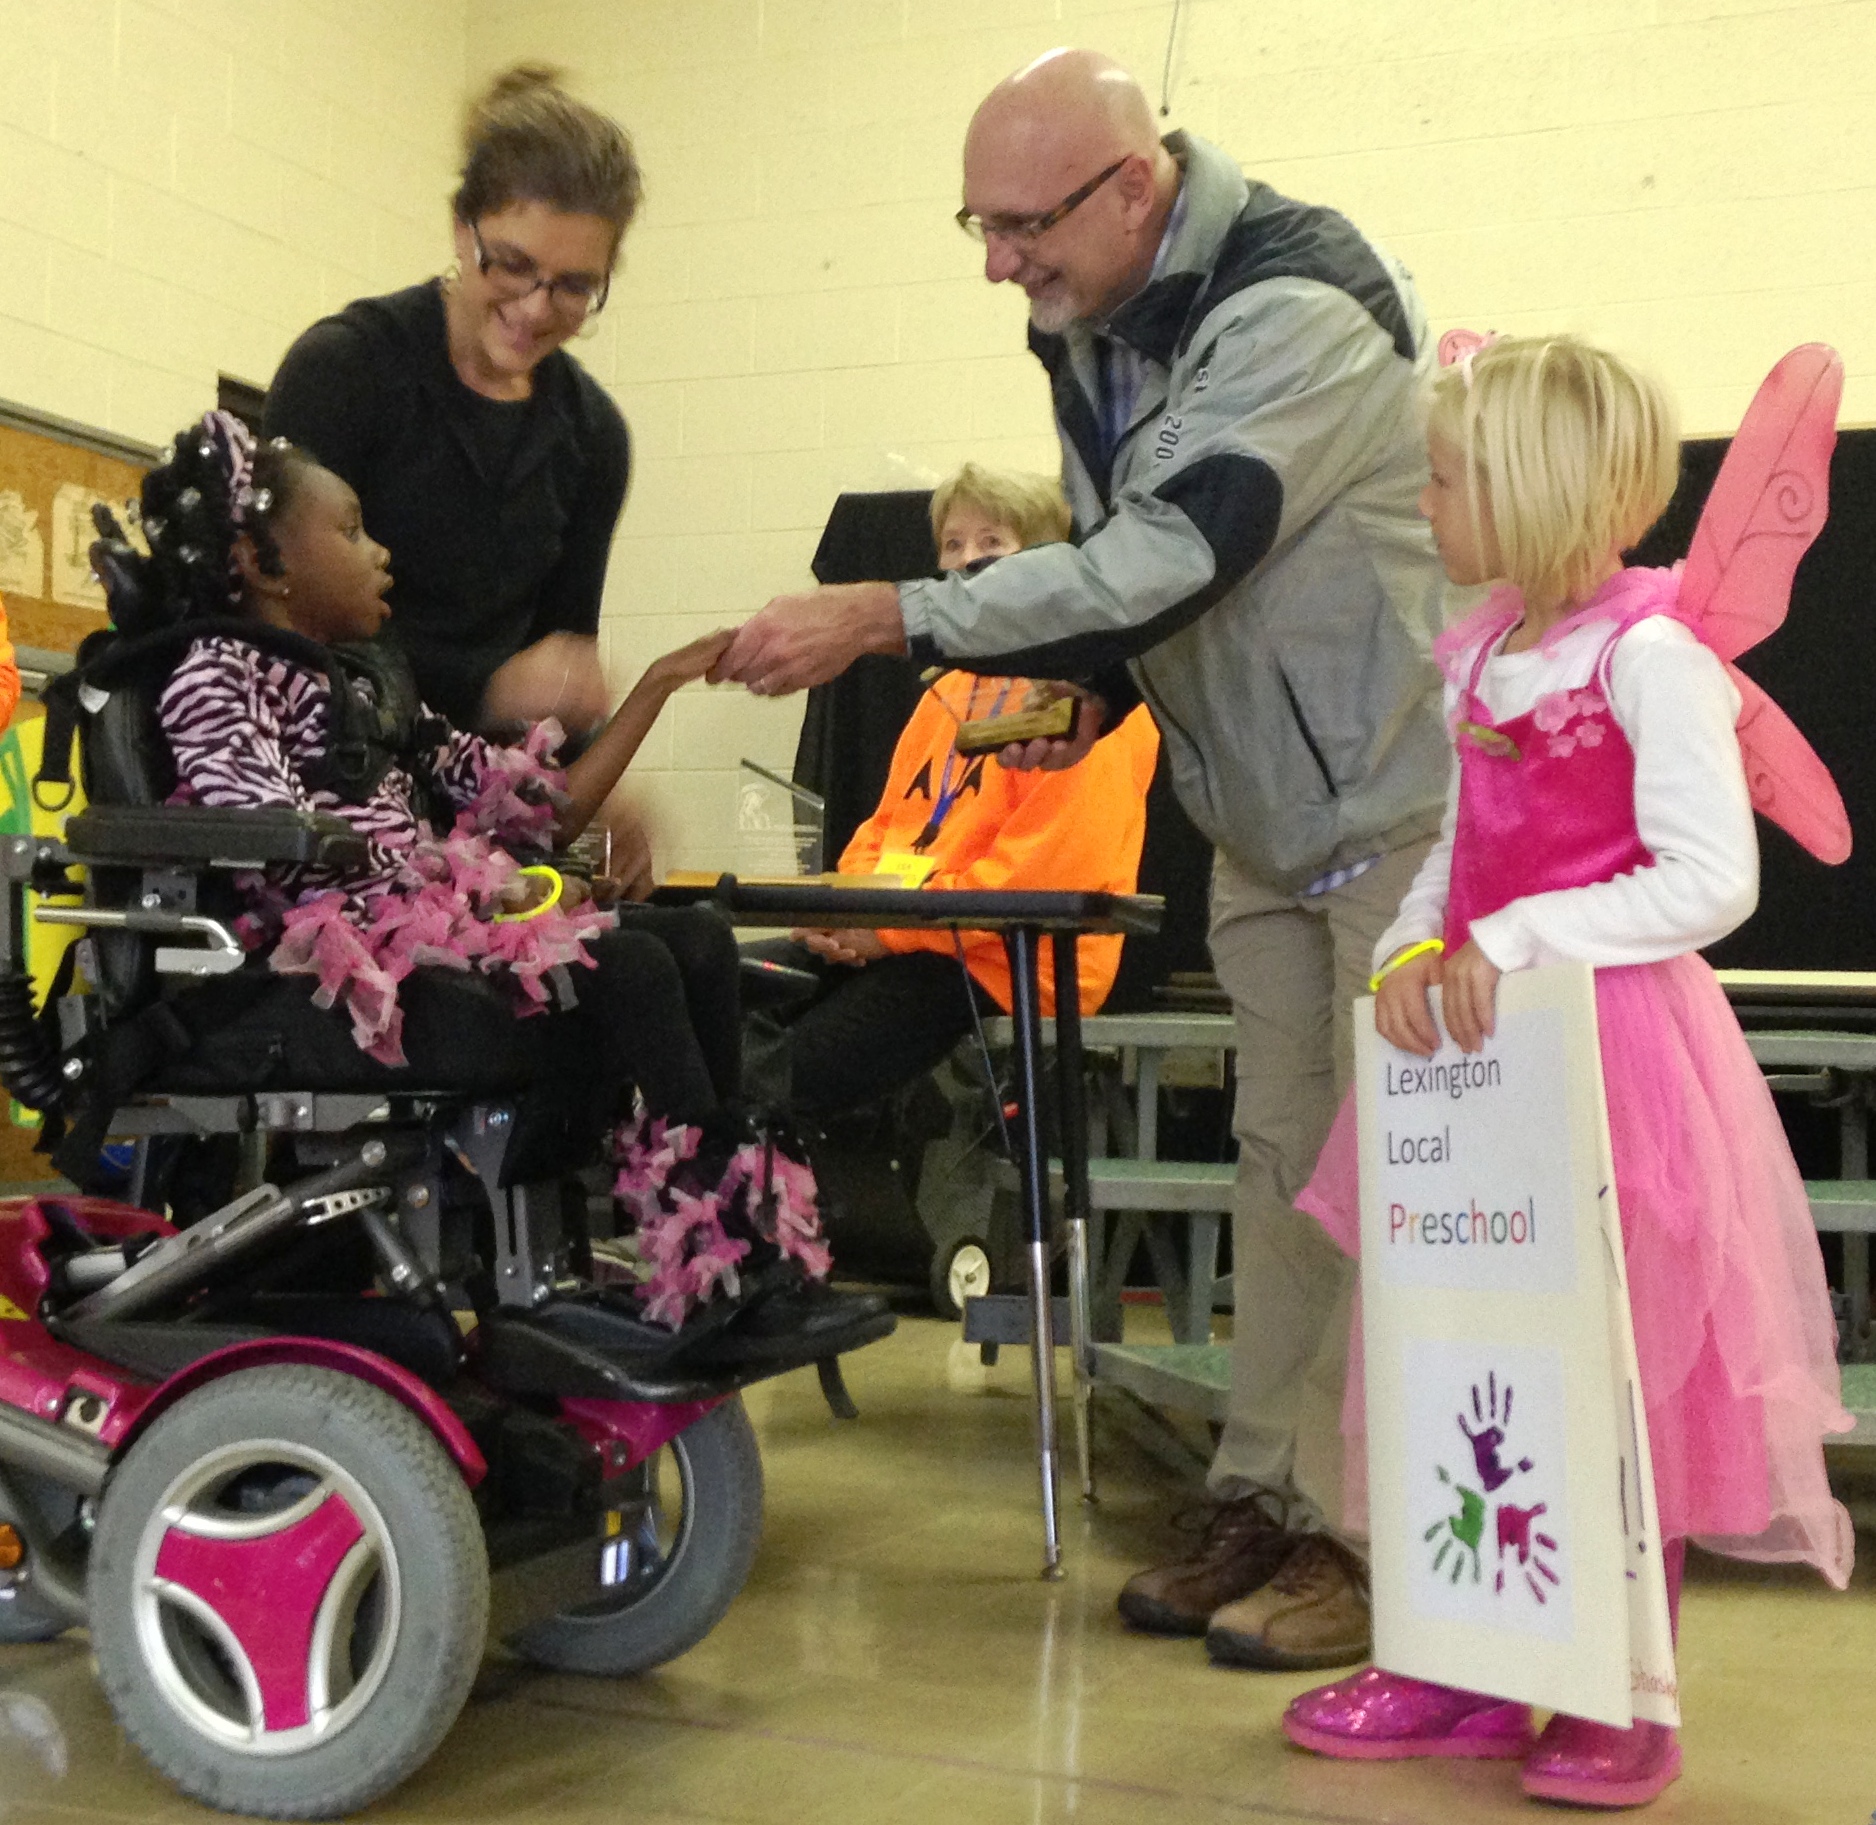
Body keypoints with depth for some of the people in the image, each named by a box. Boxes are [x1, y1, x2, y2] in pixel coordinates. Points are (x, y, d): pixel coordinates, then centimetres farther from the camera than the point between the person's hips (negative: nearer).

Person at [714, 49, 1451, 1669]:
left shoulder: (1296, 307, -25)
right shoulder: (1086, 324, 4)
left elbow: (1166, 554, -33)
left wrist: (880, 618, -33)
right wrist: (1102, 684, -7)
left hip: (1410, 788, -8)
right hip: (1264, 808, 8)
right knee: (1282, 1158, 9)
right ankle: (1269, 1503, 16)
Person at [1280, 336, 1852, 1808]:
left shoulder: (1650, 654, -13)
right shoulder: (1481, 655, 10)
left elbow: (1712, 880, -18)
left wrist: (1516, 937, -22)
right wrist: (1412, 946, -4)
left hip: (1614, 1044, -7)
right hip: (1481, 1045, 7)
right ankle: (1466, 1677, 21)